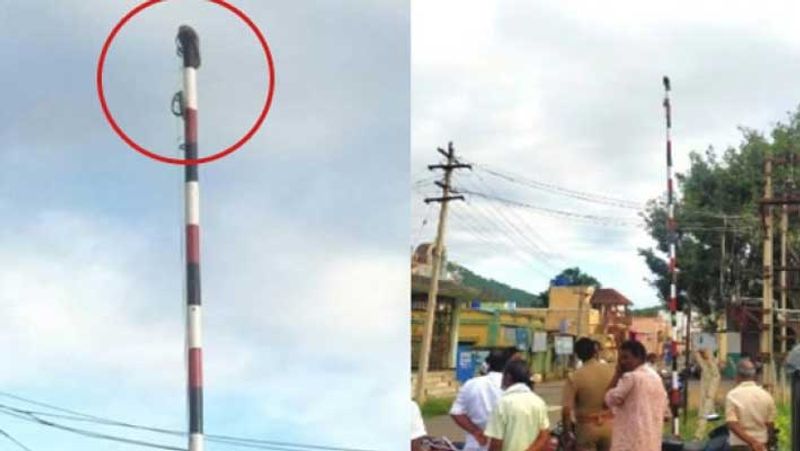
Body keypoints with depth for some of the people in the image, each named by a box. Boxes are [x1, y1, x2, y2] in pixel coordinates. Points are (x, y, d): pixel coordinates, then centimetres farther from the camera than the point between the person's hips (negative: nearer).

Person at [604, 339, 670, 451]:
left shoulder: (630, 377, -13)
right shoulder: (656, 378, 13)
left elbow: (610, 399, -8)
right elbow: (665, 412, 17)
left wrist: (617, 374, -3)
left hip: (631, 440, -8)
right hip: (652, 440, 8)